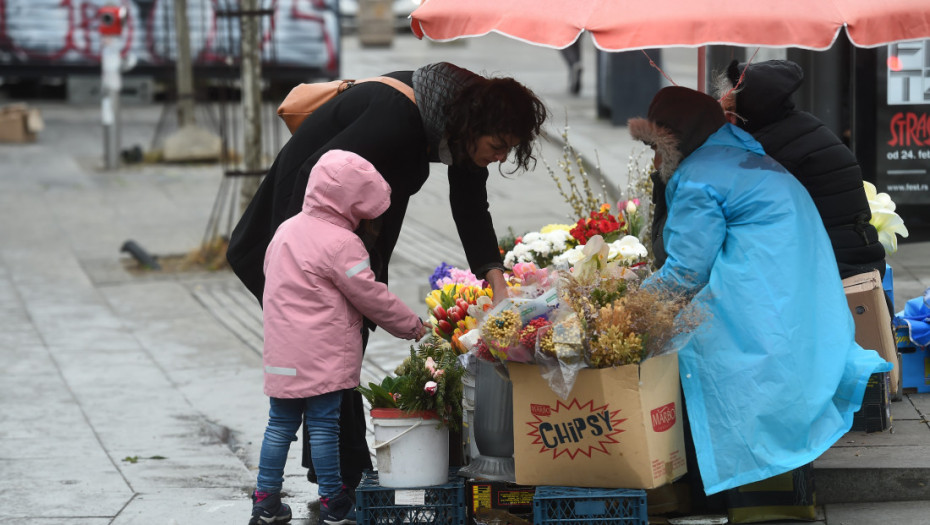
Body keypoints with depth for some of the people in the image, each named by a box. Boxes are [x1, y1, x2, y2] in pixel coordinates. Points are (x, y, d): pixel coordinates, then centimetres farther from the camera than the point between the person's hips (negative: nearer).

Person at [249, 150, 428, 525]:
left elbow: (271, 274, 21)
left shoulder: (286, 229, 10)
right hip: (322, 357, -7)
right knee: (324, 427, -1)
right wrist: (412, 326, 3)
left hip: (281, 351, 7)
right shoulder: (341, 244, -14)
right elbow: (371, 297, -10)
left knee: (280, 424, 12)